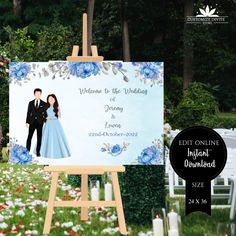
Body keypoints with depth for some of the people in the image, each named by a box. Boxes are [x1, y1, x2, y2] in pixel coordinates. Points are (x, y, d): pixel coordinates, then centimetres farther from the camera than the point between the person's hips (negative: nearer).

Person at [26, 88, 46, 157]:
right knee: (29, 137, -3)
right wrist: (27, 122, -1)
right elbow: (28, 113, 6)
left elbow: (45, 114, 5)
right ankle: (27, 151, 1)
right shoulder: (31, 103, 9)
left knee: (39, 138, 1)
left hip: (40, 123, -1)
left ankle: (38, 152, 6)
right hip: (32, 122, 1)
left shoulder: (44, 104, 5)